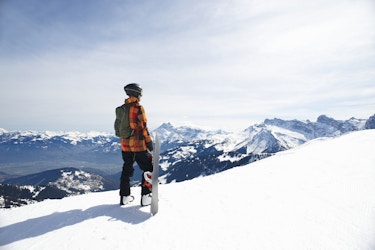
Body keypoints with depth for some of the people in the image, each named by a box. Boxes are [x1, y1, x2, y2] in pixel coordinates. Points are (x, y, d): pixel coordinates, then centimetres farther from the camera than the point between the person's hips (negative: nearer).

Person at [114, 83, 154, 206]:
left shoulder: (121, 109, 9)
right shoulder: (138, 108, -13)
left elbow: (117, 127, 13)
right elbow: (143, 127, -15)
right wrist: (149, 142, -8)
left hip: (125, 144, 7)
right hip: (138, 145, -7)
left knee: (127, 169, 19)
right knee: (149, 168, 5)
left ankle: (124, 196, 26)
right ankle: (146, 197, 4)